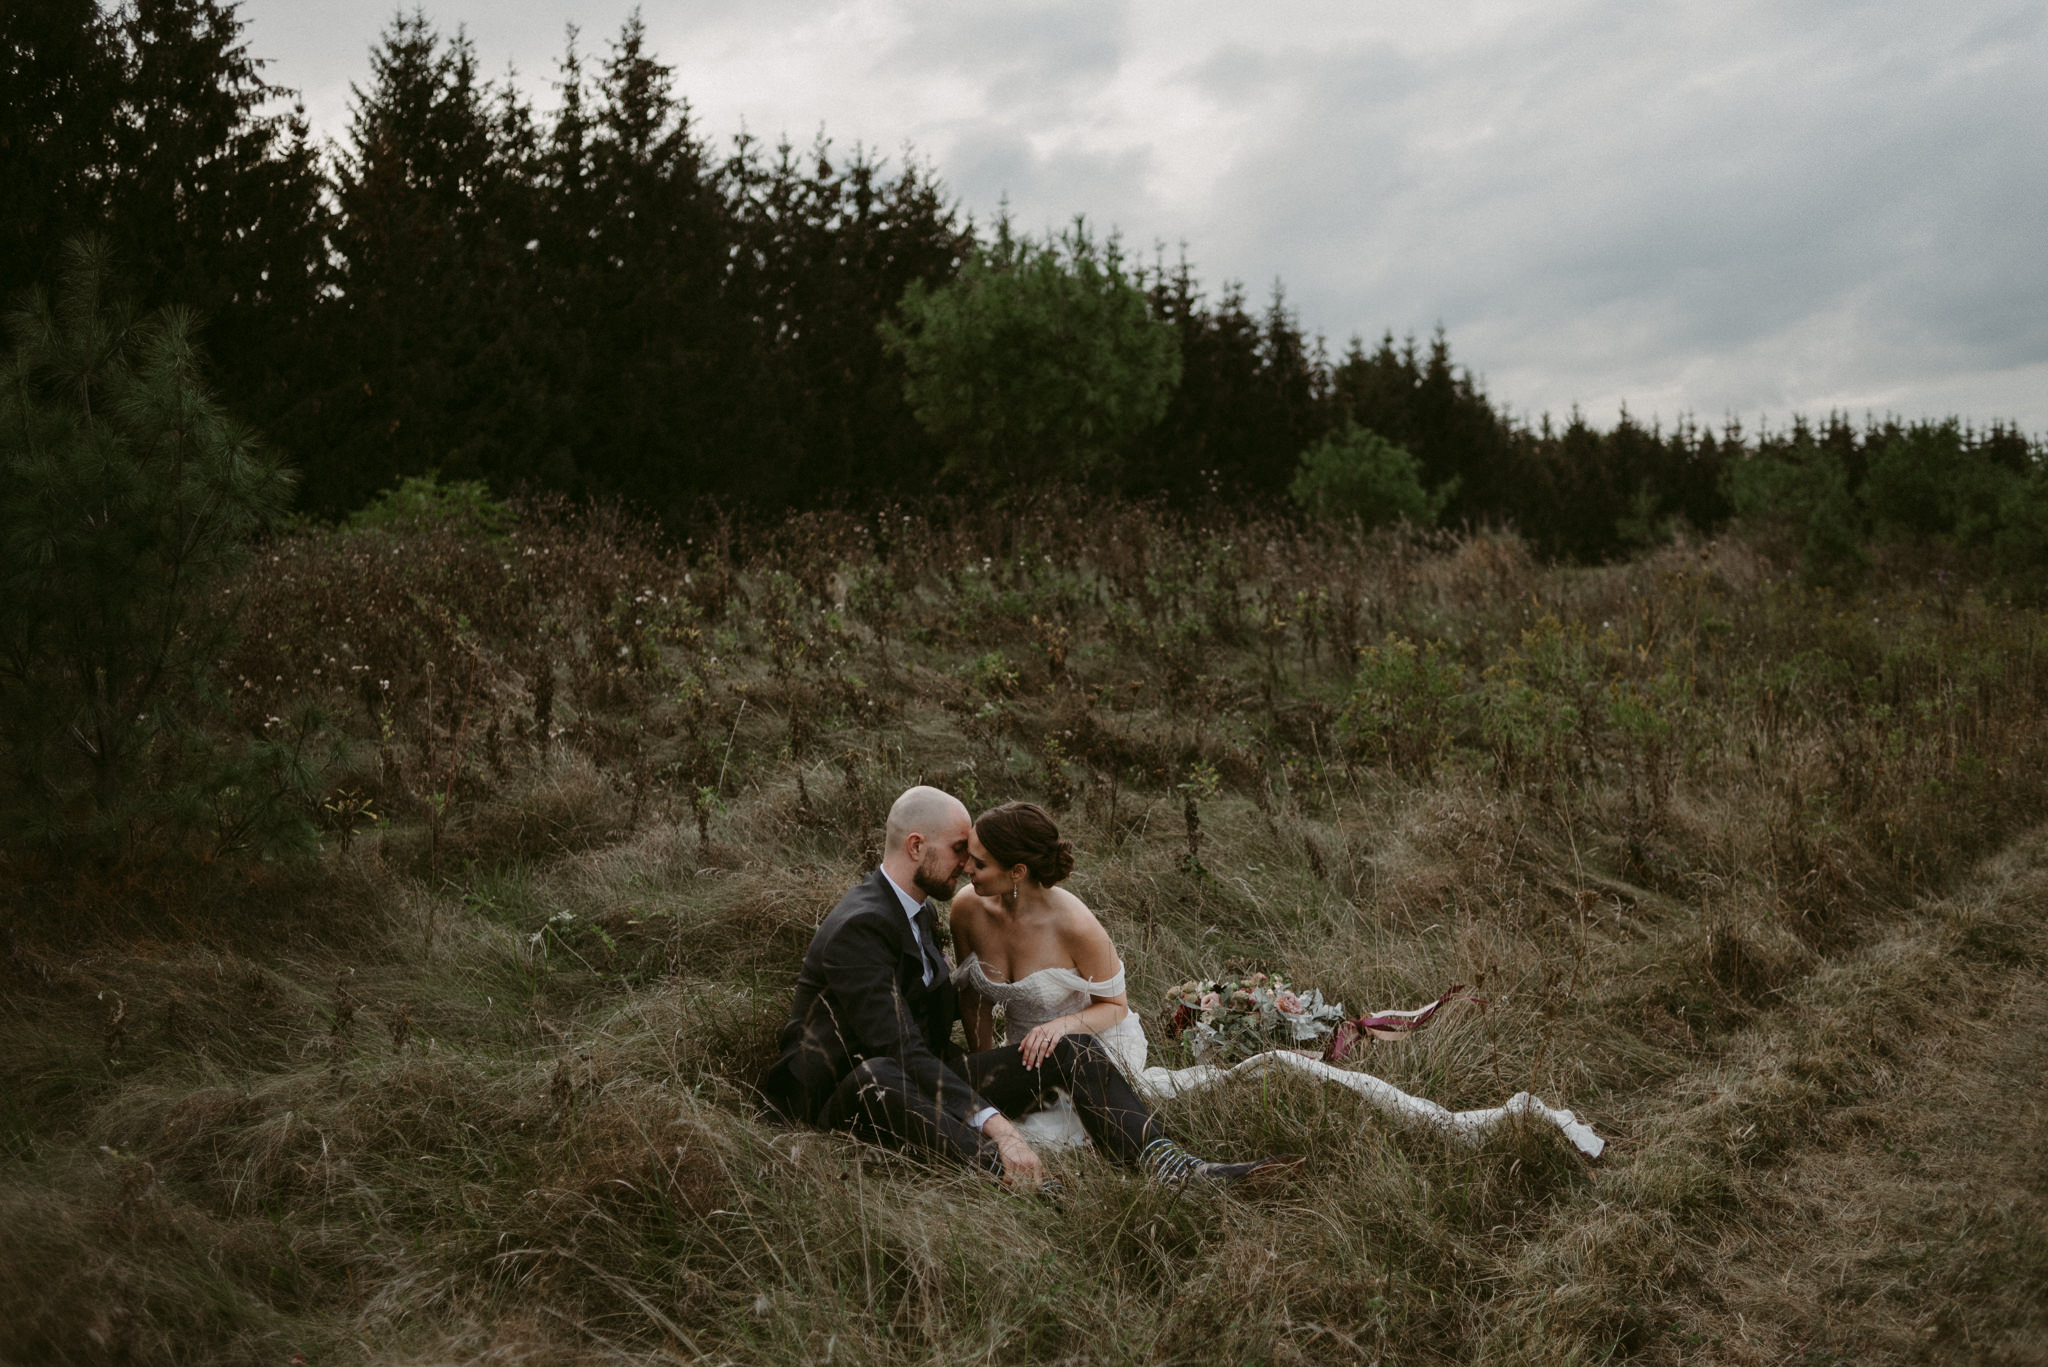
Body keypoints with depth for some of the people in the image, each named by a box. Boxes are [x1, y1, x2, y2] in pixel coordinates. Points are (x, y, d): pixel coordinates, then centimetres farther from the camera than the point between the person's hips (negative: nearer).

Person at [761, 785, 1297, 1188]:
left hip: (924, 1087, 8)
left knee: (1071, 1047, -7)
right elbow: (901, 1051, -32)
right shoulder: (858, 928, -22)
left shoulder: (920, 911, 11)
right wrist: (995, 1125, -40)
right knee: (880, 1075, -44)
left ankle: (1164, 1161, -28)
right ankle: (1020, 1182, -59)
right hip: (850, 1101, -8)